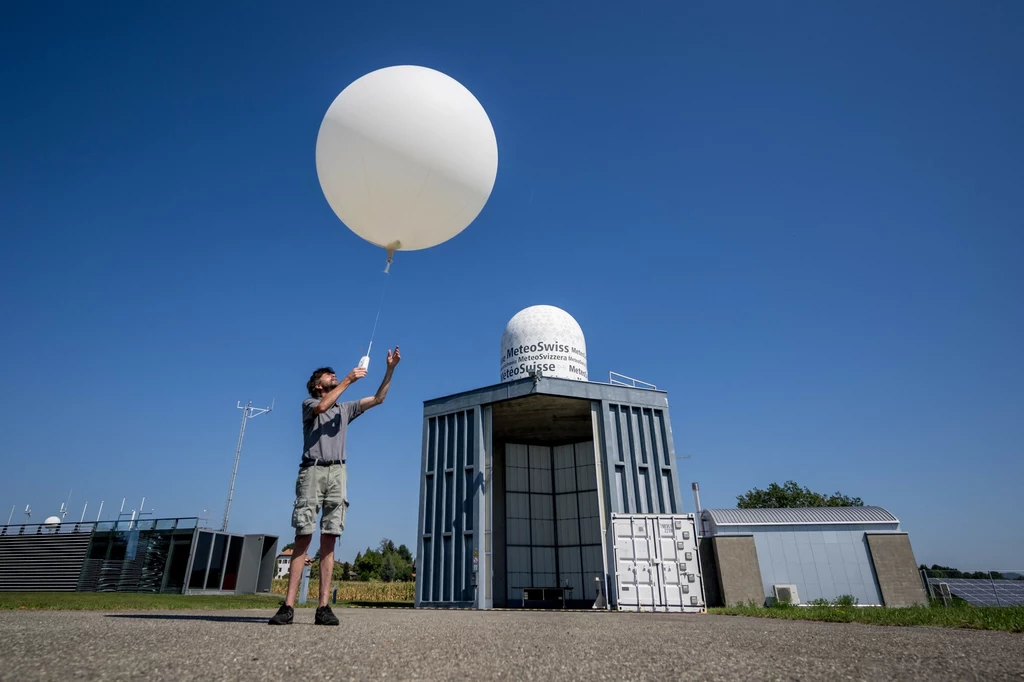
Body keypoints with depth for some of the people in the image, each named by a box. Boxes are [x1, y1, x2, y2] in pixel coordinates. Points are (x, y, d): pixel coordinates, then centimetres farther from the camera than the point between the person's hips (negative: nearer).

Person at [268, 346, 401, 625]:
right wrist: (348, 379, -11)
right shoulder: (309, 403, 13)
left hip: (337, 473, 3)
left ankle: (323, 607, -6)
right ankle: (288, 606, -9)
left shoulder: (345, 408, 24)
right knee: (302, 538, -9)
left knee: (329, 541, -4)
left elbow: (378, 399, 18)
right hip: (312, 471, -3)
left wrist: (390, 368, 9)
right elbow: (322, 407, -11)